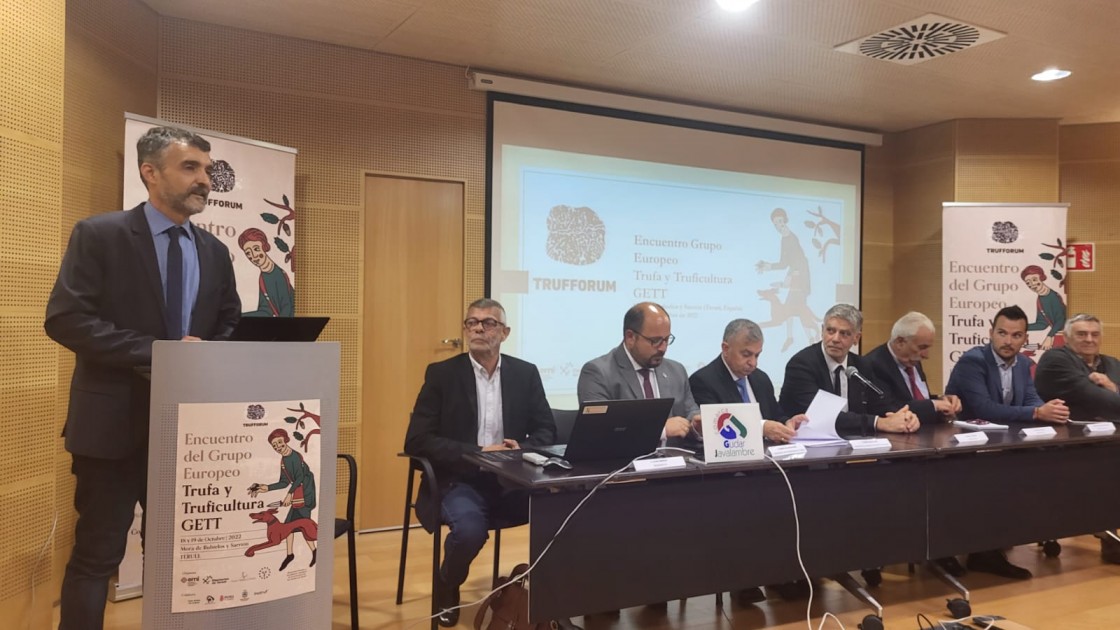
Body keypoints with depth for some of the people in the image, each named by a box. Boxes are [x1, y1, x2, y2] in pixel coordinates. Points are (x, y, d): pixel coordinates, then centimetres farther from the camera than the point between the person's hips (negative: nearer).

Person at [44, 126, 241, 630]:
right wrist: (155, 350, -21)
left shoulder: (214, 252, 9)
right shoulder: (99, 235, -7)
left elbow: (231, 325, 14)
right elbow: (64, 318, -15)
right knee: (97, 554, 5)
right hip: (116, 421, -5)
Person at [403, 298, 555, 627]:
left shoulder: (526, 373, 7)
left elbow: (546, 431, 8)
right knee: (470, 529, -33)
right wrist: (476, 452, -18)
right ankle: (447, 589, 3)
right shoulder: (441, 374, -1)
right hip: (459, 480, -2)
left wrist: (522, 449, -15)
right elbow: (417, 440, -8)